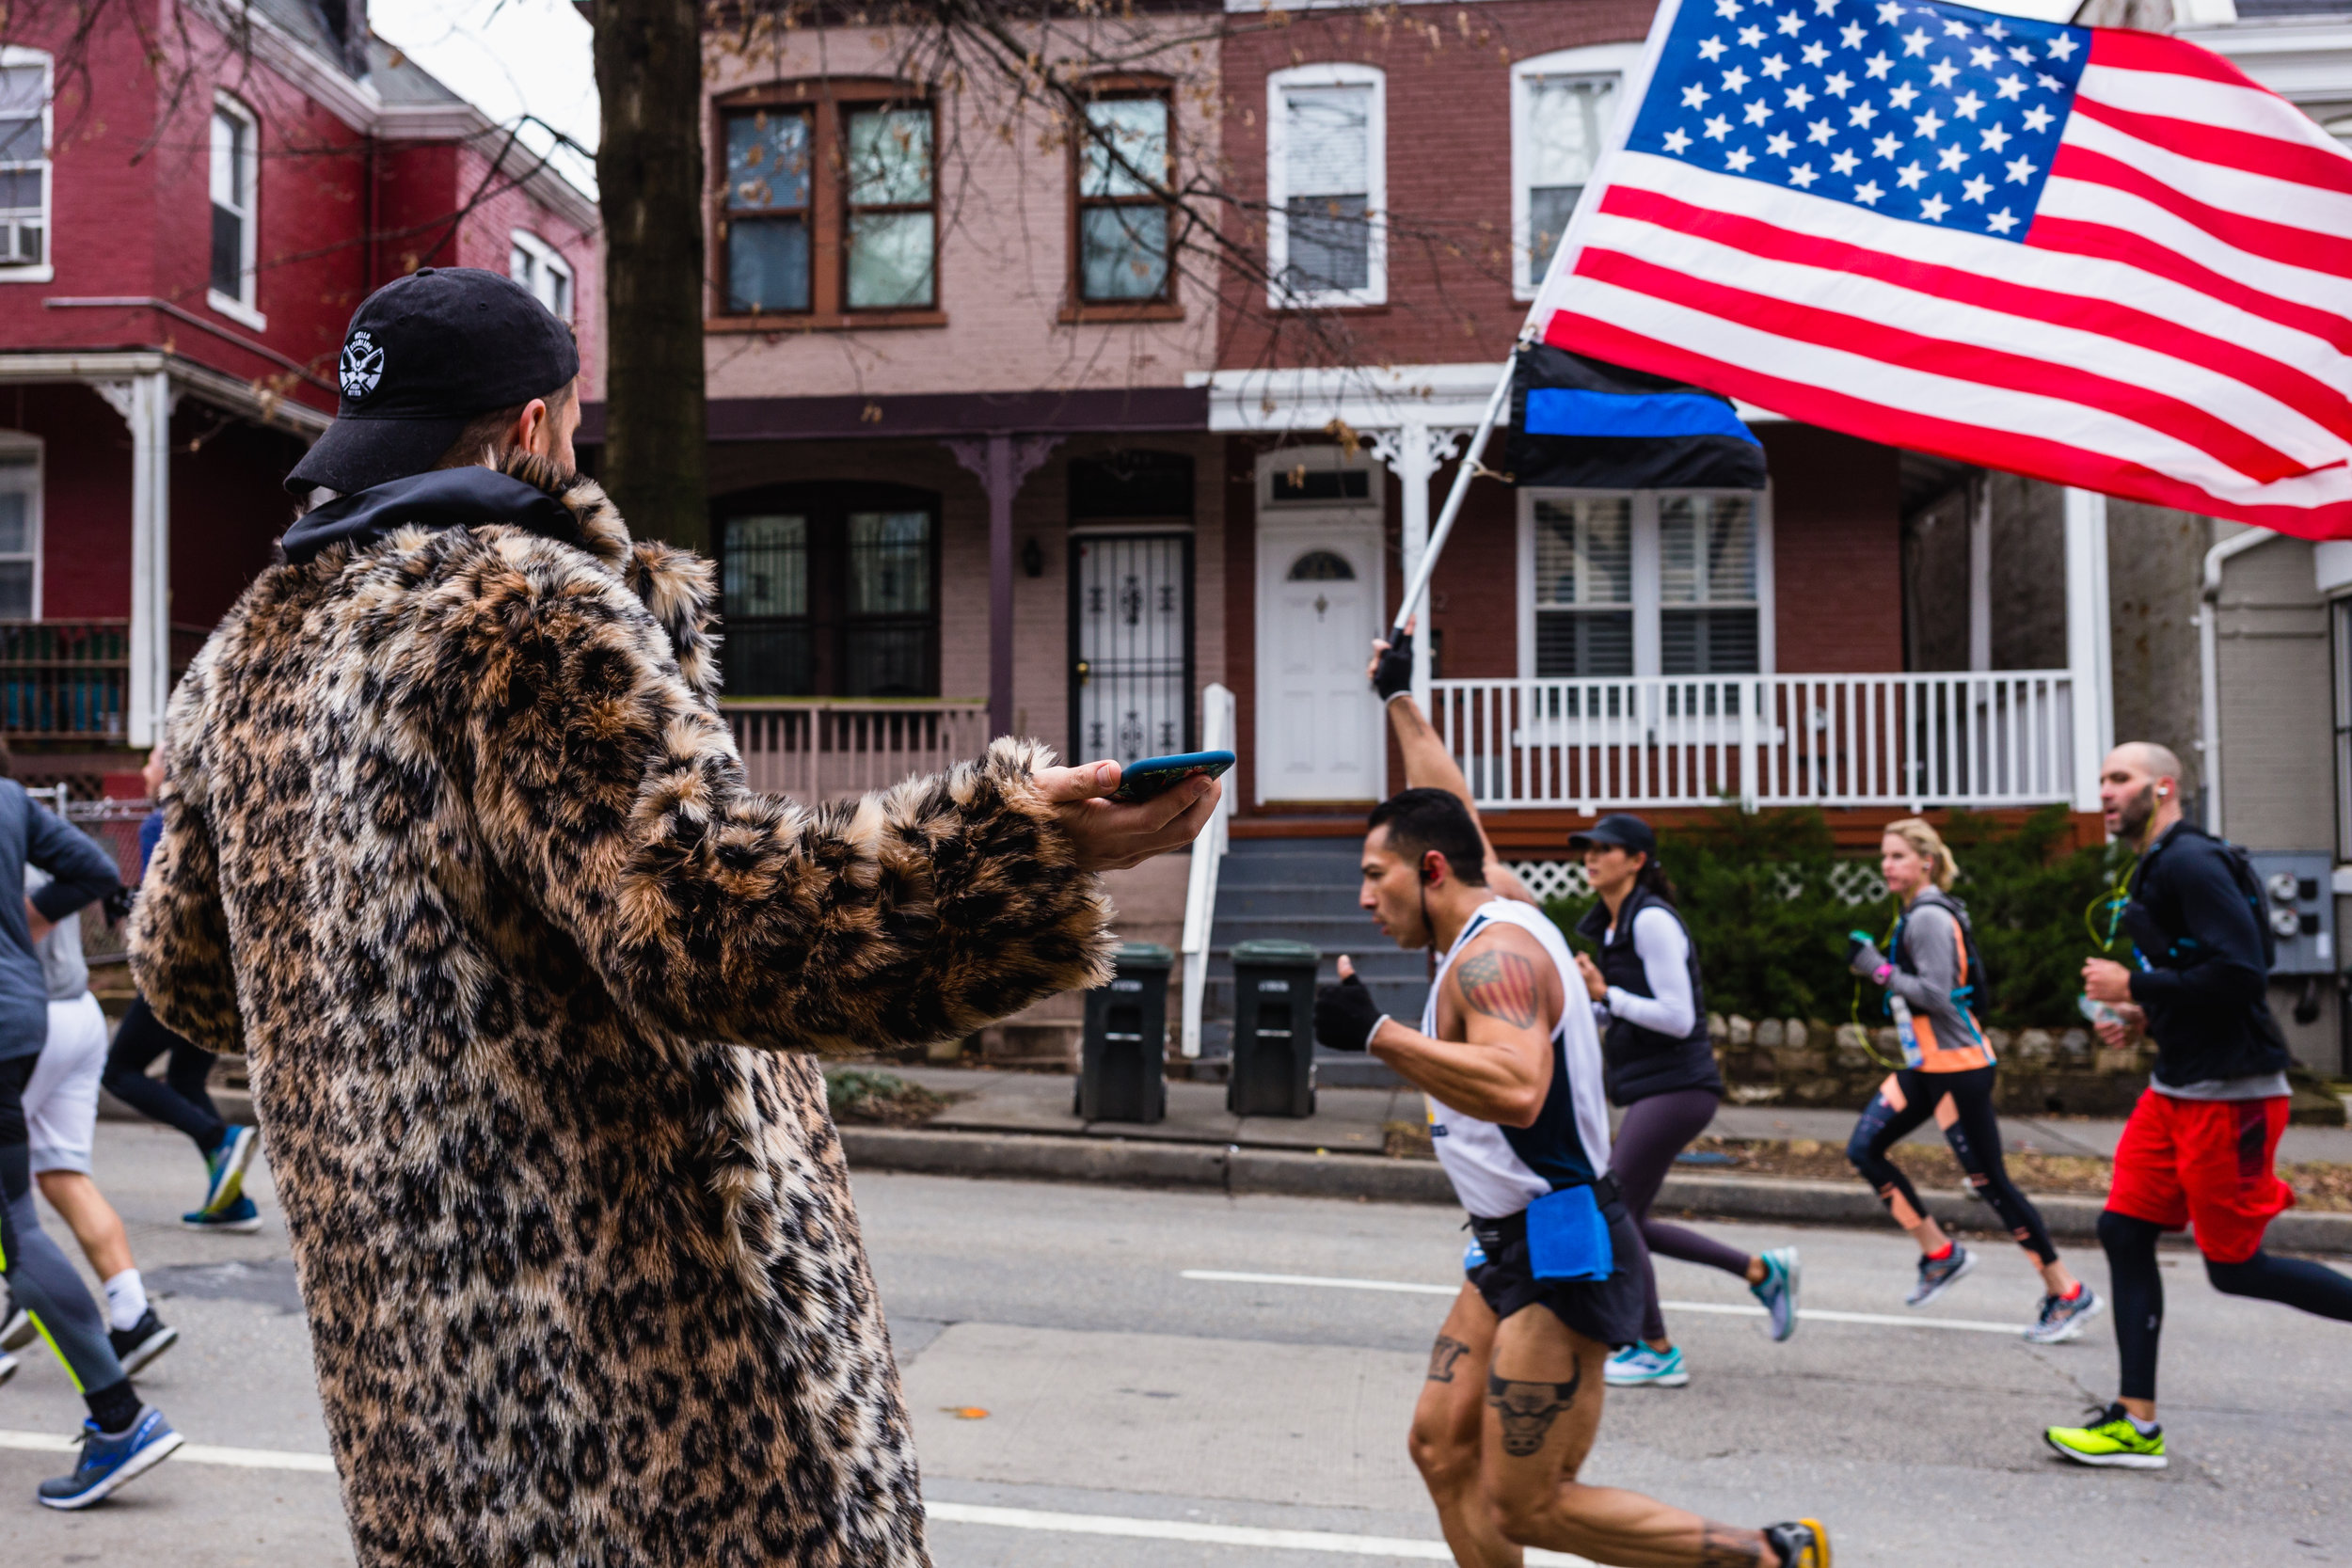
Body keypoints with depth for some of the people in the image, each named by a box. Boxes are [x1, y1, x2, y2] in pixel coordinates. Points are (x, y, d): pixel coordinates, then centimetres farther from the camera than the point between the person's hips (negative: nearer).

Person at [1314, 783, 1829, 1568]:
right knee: (1443, 1448, 11)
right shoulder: (1503, 918, 9)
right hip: (1513, 1246, 10)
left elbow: (1517, 1090, -40)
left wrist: (1376, 1032, -39)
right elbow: (1459, 823, 28)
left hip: (1560, 1254, -10)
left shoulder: (1494, 954, -22)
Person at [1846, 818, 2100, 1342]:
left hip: (1957, 1067, -10)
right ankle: (1941, 1255, 13)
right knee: (1865, 1149, 4)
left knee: (1989, 1181, -3)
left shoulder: (1929, 917, -17)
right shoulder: (1915, 914, 13)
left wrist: (1879, 970, -21)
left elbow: (1937, 995, -24)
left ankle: (2068, 1294, 10)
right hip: (1926, 1065, 10)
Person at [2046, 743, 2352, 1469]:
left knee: (2234, 1266, -1)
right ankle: (2136, 1424, 10)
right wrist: (2145, 1020, 10)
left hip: (2229, 1094, -10)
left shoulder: (2192, 861, -16)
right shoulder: (2156, 870, 15)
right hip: (2177, 1088, 10)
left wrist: (2134, 987, -17)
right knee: (2124, 1232, 5)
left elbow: (2240, 974, -25)